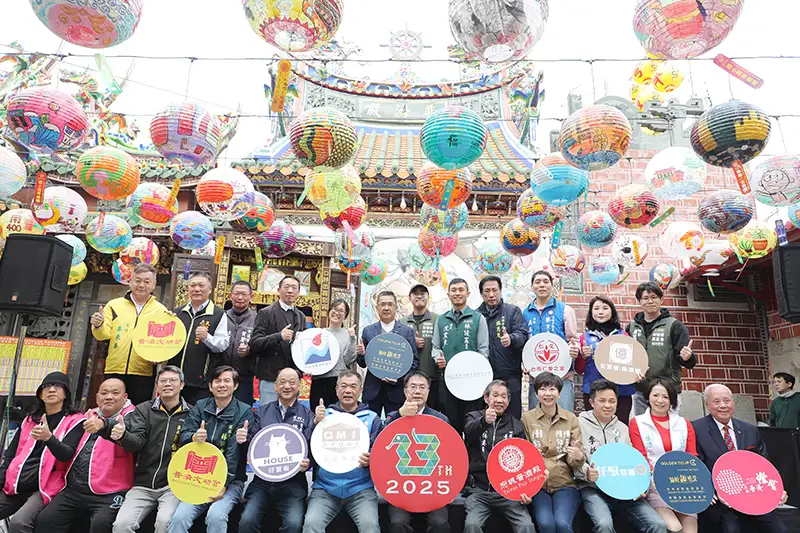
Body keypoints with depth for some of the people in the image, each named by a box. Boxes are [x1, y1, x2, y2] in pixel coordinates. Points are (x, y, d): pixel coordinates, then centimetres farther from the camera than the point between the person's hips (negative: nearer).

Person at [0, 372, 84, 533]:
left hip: (45, 489, -6)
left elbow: (67, 455, -16)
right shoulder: (30, 420, 17)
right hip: (14, 488, 6)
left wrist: (48, 437, -34)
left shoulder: (74, 421, -2)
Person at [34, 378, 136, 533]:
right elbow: (66, 451, 24)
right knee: (44, 520, -9)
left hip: (108, 494, -6)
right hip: (73, 490, 6)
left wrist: (103, 425, -43)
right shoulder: (88, 417, 17)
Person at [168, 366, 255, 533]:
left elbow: (234, 451, -12)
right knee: (179, 518, -20)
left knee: (216, 517, -27)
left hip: (230, 481, -3)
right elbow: (183, 436, -6)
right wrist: (193, 438, -30)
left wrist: (223, 484, -21)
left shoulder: (244, 411, -4)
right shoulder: (199, 407, 7)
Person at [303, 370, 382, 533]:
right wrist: (317, 424, -16)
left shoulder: (372, 418, 6)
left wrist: (369, 461, -19)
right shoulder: (324, 414, 9)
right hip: (325, 487, 1)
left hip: (360, 488, -1)